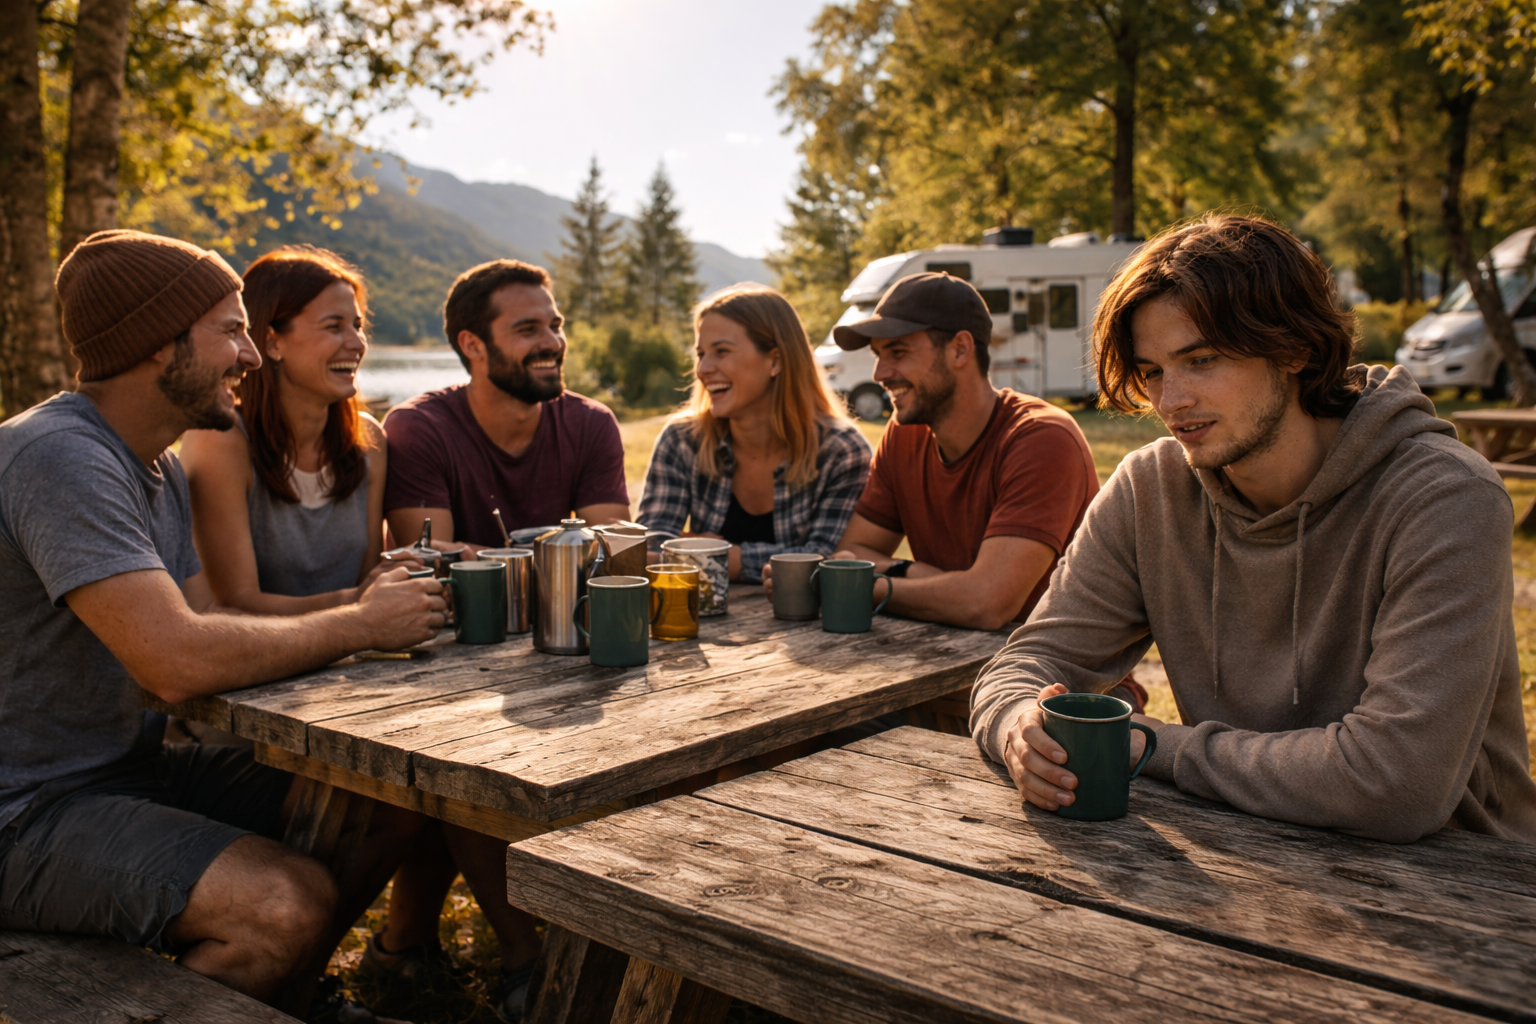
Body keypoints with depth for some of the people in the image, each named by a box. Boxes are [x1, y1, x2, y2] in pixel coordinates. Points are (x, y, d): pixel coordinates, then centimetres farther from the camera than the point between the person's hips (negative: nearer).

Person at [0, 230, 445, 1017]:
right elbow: (177, 661, -32)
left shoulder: (158, 466, 11)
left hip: (135, 768, 10)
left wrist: (367, 610, -10)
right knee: (290, 904, -30)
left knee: (387, 804, 2)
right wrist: (359, 627, -19)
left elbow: (208, 623, 5)